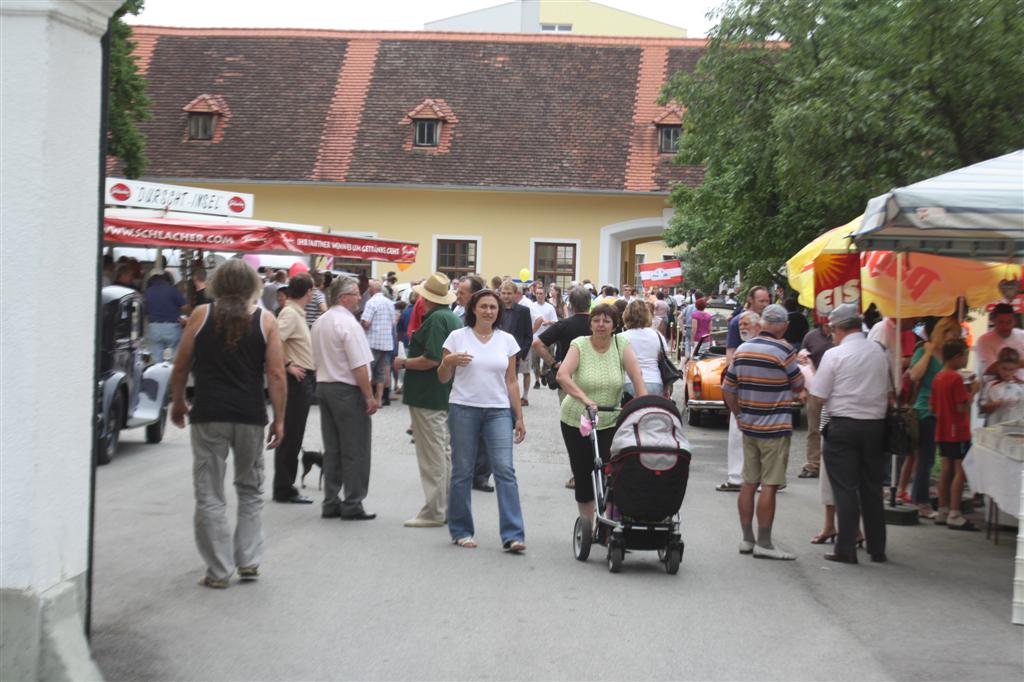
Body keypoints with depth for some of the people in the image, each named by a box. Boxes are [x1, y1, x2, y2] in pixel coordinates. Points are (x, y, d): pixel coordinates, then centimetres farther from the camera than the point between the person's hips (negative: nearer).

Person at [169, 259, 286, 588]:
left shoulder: (201, 315, 1)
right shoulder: (265, 320, 2)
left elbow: (181, 366, 4)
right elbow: (276, 374, -2)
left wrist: (177, 402, 19)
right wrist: (279, 419, 4)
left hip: (208, 415, -1)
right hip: (251, 416, 1)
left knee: (210, 495, 5)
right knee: (250, 490, 19)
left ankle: (219, 571, 7)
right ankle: (248, 562, 19)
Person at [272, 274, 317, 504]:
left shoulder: (296, 313, 13)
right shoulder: (290, 314, -17)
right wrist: (288, 366, -21)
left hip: (302, 380, 10)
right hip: (296, 380, -10)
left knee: (292, 436, 14)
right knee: (290, 436, -4)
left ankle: (284, 487, 21)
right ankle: (284, 490, 1)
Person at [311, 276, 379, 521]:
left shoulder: (319, 323, 11)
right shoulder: (348, 324, -17)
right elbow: (359, 366, -19)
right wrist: (370, 397, -14)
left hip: (323, 387, 9)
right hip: (347, 390, -8)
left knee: (332, 450, 13)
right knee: (355, 452, -1)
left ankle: (331, 503, 16)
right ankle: (352, 506, 1)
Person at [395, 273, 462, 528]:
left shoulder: (436, 319, -18)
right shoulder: (454, 318, 12)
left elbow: (431, 359, -26)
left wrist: (404, 362, -13)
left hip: (428, 397, -10)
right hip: (448, 395, 10)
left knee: (432, 455, -4)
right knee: (445, 452, 16)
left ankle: (434, 512, 2)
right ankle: (447, 508, 23)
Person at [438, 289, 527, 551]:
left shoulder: (507, 340, 9)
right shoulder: (457, 337, 3)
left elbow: (511, 382, 12)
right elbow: (443, 378, 7)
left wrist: (519, 417, 8)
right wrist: (449, 361, -14)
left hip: (498, 411, 1)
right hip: (463, 409, -1)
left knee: (505, 470, -9)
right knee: (462, 472, 4)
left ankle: (512, 535, -11)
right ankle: (461, 530, 17)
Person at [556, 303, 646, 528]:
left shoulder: (621, 344, -3)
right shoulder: (579, 345, -7)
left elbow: (637, 378, -9)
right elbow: (562, 375, -22)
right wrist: (584, 398, -36)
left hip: (610, 422, 0)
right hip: (576, 421, 0)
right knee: (582, 475, 5)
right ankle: (587, 525, 21)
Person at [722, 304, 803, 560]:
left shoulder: (742, 350, 5)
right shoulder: (783, 351, -13)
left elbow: (727, 390, 8)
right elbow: (798, 386, -1)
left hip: (748, 426, 6)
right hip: (775, 429, -6)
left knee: (749, 483, 12)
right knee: (769, 486, -4)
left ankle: (747, 539, 18)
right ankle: (764, 543, -2)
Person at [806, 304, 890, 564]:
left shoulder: (834, 355, -10)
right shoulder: (878, 352, 6)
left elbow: (817, 397, -8)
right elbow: (889, 392, 13)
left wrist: (816, 415, 10)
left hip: (843, 426, -5)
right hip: (875, 424, 5)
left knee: (845, 488, 0)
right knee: (872, 488, 12)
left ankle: (846, 549, 0)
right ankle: (877, 548, 18)